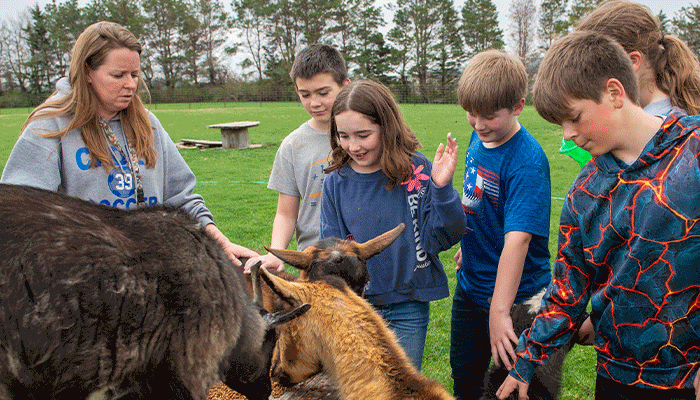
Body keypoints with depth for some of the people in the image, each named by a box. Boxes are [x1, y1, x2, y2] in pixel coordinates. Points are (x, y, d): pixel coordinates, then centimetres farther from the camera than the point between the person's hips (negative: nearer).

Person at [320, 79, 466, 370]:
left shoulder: (416, 172, -11)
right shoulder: (336, 182, -4)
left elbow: (442, 238, -12)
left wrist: (442, 188, -26)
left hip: (408, 306, -2)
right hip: (356, 304, 2)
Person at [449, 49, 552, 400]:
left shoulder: (527, 162, -26)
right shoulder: (479, 137, -2)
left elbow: (517, 239, -34)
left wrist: (499, 311, -38)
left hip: (513, 295, -7)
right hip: (470, 285, 7)